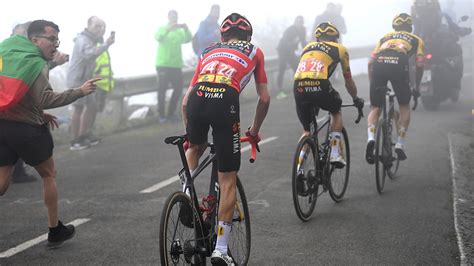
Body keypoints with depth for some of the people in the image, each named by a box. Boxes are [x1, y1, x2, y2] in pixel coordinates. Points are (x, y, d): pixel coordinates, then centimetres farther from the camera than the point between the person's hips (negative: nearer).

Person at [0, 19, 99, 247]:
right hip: (26, 129, -6)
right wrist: (80, 91, -23)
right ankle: (55, 230, 23)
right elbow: (45, 99, -26)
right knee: (49, 175, 15)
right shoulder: (37, 64, -13)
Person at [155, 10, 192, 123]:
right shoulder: (162, 28, 4)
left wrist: (186, 29, -24)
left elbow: (187, 39, -6)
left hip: (176, 65, 4)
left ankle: (171, 113, 15)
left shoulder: (180, 31, 12)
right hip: (163, 64, -4)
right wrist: (169, 28, -31)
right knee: (162, 89, -4)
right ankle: (161, 115, 2)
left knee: (179, 88, 3)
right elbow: (158, 37, -17)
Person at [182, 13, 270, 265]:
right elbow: (264, 98, 26)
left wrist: (189, 132, 42)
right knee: (228, 180, 7)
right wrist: (254, 130, 40)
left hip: (197, 98, 3)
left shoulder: (208, 52, 33)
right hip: (225, 100, -3)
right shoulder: (254, 52, 28)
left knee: (195, 147, 38)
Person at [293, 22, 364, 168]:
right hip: (320, 86, -3)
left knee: (307, 130, 21)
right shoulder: (339, 49, 23)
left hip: (299, 88, 3)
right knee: (336, 112, 28)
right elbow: (348, 80, 30)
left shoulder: (308, 47, 32)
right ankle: (335, 154, 17)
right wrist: (356, 99, 48)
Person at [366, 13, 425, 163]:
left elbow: (370, 62, 24)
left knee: (375, 108, 13)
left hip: (379, 64, 2)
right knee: (404, 107, 20)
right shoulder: (416, 40, 30)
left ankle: (371, 138, -12)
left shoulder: (385, 37, 36)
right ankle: (400, 144, 13)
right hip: (399, 65, -2)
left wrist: (372, 83, 32)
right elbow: (419, 66, 16)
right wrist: (417, 87, 28)